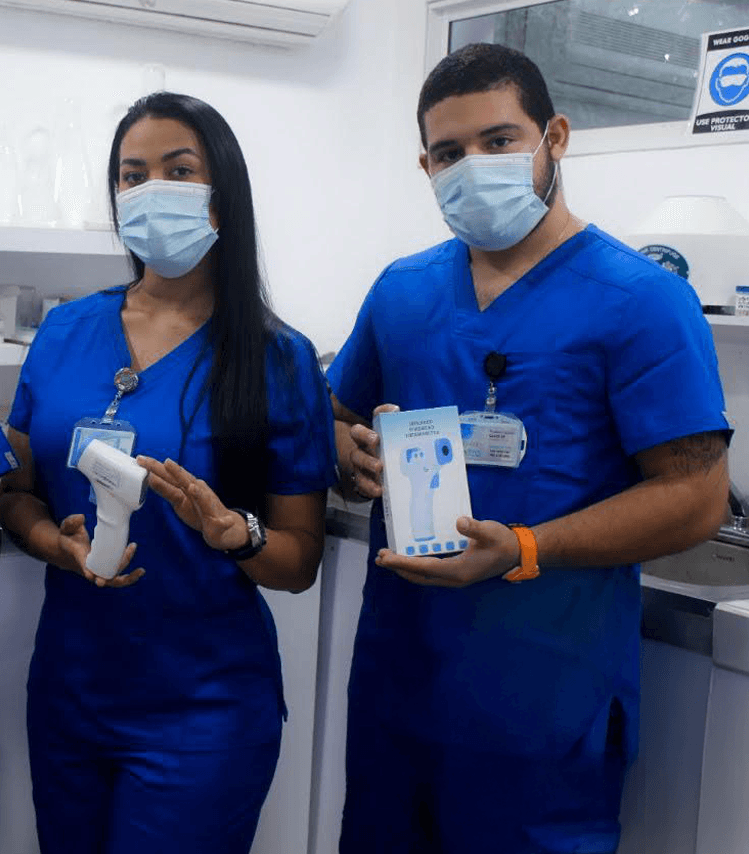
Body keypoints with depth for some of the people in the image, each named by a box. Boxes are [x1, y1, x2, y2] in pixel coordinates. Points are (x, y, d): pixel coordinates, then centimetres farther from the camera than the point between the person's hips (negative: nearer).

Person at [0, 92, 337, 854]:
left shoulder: (279, 360, -8)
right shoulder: (65, 333, 1)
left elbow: (300, 562, -5)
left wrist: (231, 530, -25)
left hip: (202, 707, -3)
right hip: (66, 689, 4)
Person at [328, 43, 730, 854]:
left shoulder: (641, 300, -10)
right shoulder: (401, 290, 8)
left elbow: (693, 497, -14)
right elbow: (339, 421, 18)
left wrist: (519, 551, -24)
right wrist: (358, 458, -6)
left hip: (546, 692, -5)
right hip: (396, 669, 5)